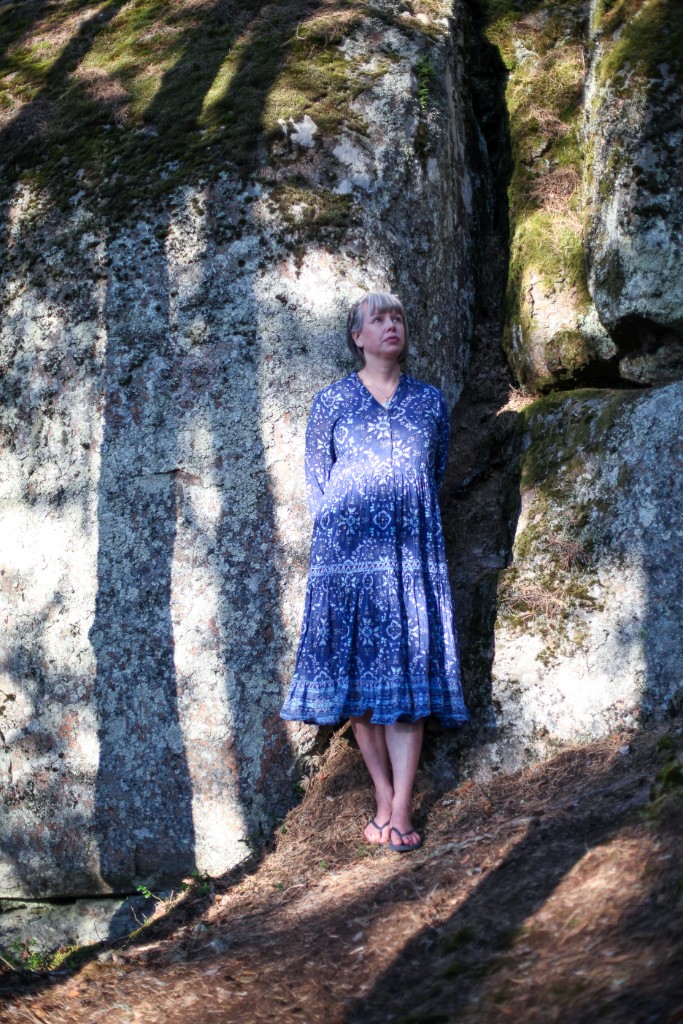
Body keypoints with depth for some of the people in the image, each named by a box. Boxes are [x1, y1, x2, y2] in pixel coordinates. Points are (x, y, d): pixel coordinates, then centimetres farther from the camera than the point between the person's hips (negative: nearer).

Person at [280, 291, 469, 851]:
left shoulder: (430, 401, 10)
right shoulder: (331, 402, 5)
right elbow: (316, 481, 10)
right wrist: (340, 531, 9)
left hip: (412, 553, 1)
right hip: (347, 554, 0)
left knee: (407, 674, -5)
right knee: (358, 675, 0)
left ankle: (400, 811, -3)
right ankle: (385, 799, 12)